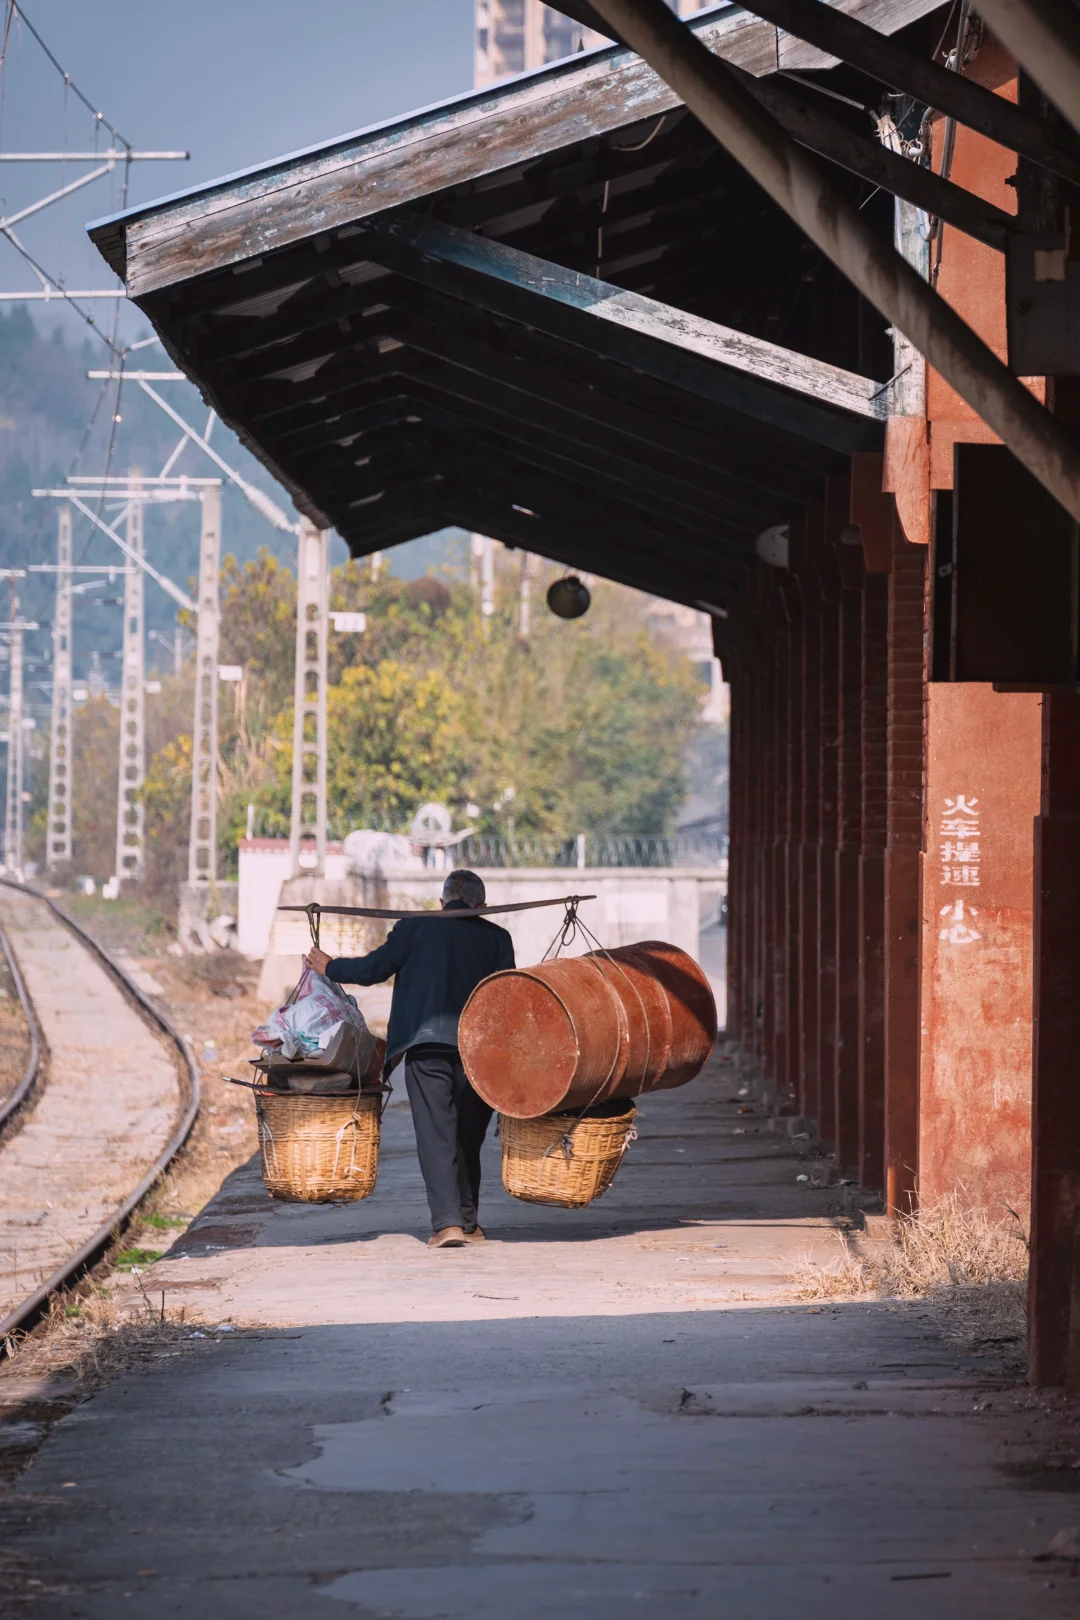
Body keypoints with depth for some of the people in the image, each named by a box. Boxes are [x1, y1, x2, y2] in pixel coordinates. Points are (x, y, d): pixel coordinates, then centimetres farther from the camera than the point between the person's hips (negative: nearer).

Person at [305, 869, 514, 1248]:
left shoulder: (416, 926, 6)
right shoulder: (496, 938, 10)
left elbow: (375, 967, 7)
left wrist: (330, 968, 23)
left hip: (426, 1046, -2)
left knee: (436, 1136, -4)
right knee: (468, 1138, 14)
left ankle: (447, 1222, -14)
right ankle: (468, 1221, 18)